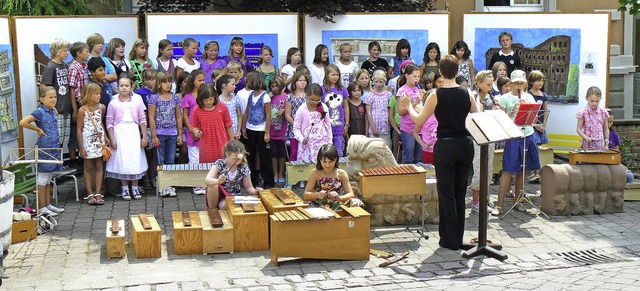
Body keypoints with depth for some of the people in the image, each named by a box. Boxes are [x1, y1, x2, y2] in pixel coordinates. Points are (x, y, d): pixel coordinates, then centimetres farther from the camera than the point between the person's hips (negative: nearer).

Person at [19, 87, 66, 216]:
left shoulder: (53, 111, 11)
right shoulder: (39, 112, -12)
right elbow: (23, 122, -20)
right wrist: (38, 129, -12)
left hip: (53, 149, 8)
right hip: (44, 149, -8)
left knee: (48, 179, 15)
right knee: (42, 179, -1)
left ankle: (47, 205, 23)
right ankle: (41, 208, 4)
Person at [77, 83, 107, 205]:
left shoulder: (102, 107, 3)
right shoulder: (82, 110, -10)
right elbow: (79, 129, -7)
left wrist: (105, 137, 9)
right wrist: (81, 148, -9)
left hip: (99, 140, 4)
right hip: (88, 141, -4)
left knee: (99, 166, 5)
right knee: (88, 167, 5)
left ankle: (98, 194, 10)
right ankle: (90, 194, 11)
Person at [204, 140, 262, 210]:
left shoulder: (244, 168, -12)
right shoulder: (219, 164, -19)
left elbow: (248, 187, -3)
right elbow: (207, 180, -32)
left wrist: (255, 191, -26)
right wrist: (218, 181, -54)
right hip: (218, 194, 1)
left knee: (224, 205, -35)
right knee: (213, 185, -33)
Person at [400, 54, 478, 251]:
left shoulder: (436, 95, -9)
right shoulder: (467, 94, 1)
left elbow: (418, 120, -5)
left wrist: (409, 106, 12)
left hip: (445, 147, -4)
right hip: (465, 145, 4)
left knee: (446, 194, 4)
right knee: (460, 193, 15)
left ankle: (450, 240, 8)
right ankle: (458, 238, 22)